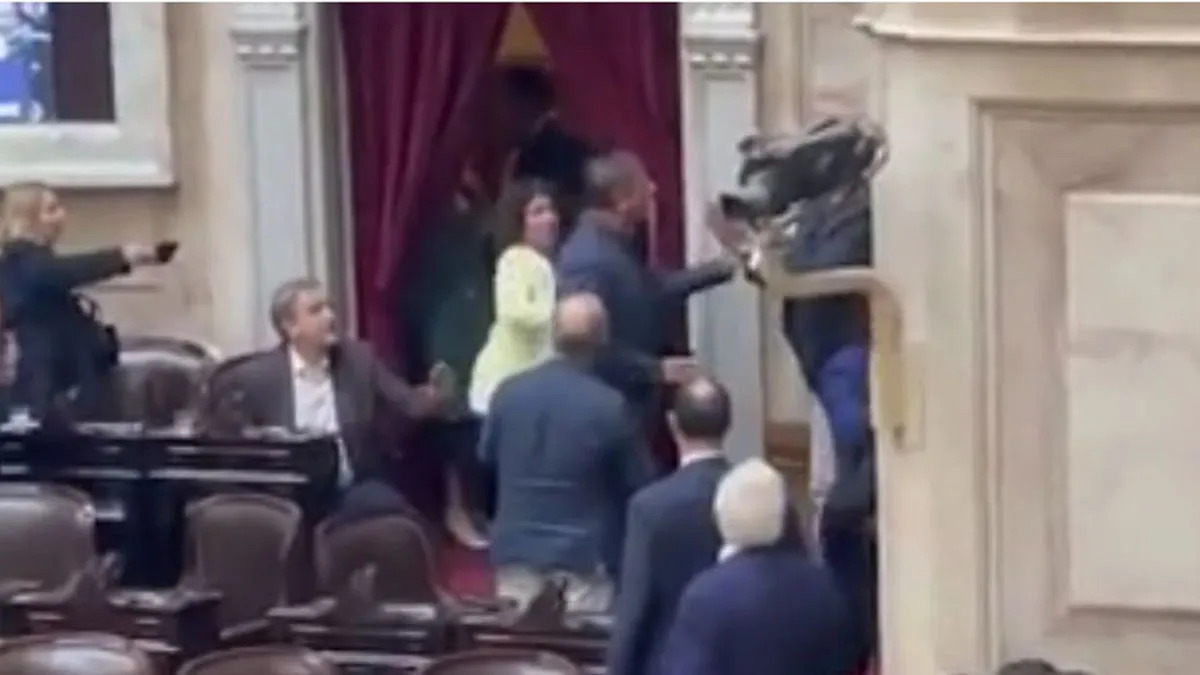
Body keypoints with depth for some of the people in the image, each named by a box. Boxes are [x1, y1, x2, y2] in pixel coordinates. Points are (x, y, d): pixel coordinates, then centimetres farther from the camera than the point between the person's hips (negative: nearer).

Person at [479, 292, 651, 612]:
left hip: (516, 551, 4)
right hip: (583, 558, -4)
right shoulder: (610, 407, -15)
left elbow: (486, 457, 15)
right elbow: (637, 485, -4)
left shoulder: (508, 391, -2)